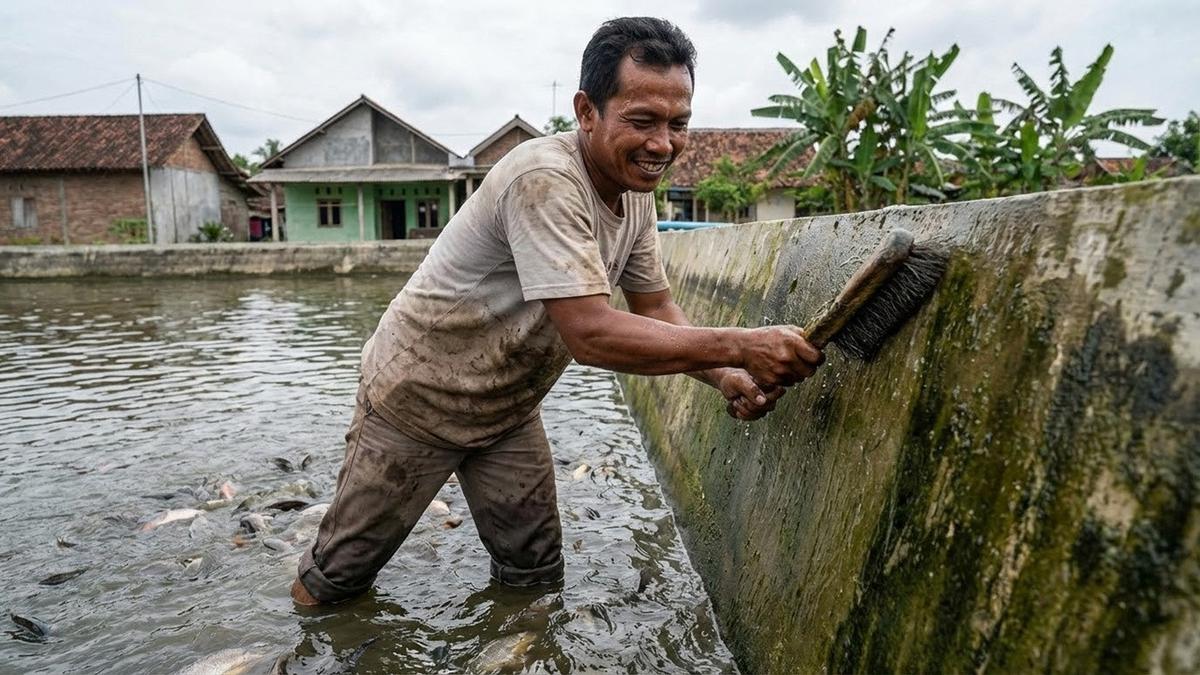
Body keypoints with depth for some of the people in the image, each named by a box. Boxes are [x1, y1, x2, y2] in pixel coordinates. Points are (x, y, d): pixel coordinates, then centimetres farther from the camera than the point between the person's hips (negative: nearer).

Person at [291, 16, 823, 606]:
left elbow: (654, 308, -1)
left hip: (510, 409, 7)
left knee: (536, 577, 13)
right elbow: (590, 333, -38)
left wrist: (727, 379, -17)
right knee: (341, 573, 13)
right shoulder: (545, 181, -32)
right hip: (417, 400, -6)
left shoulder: (635, 189, -4)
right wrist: (741, 345, -37)